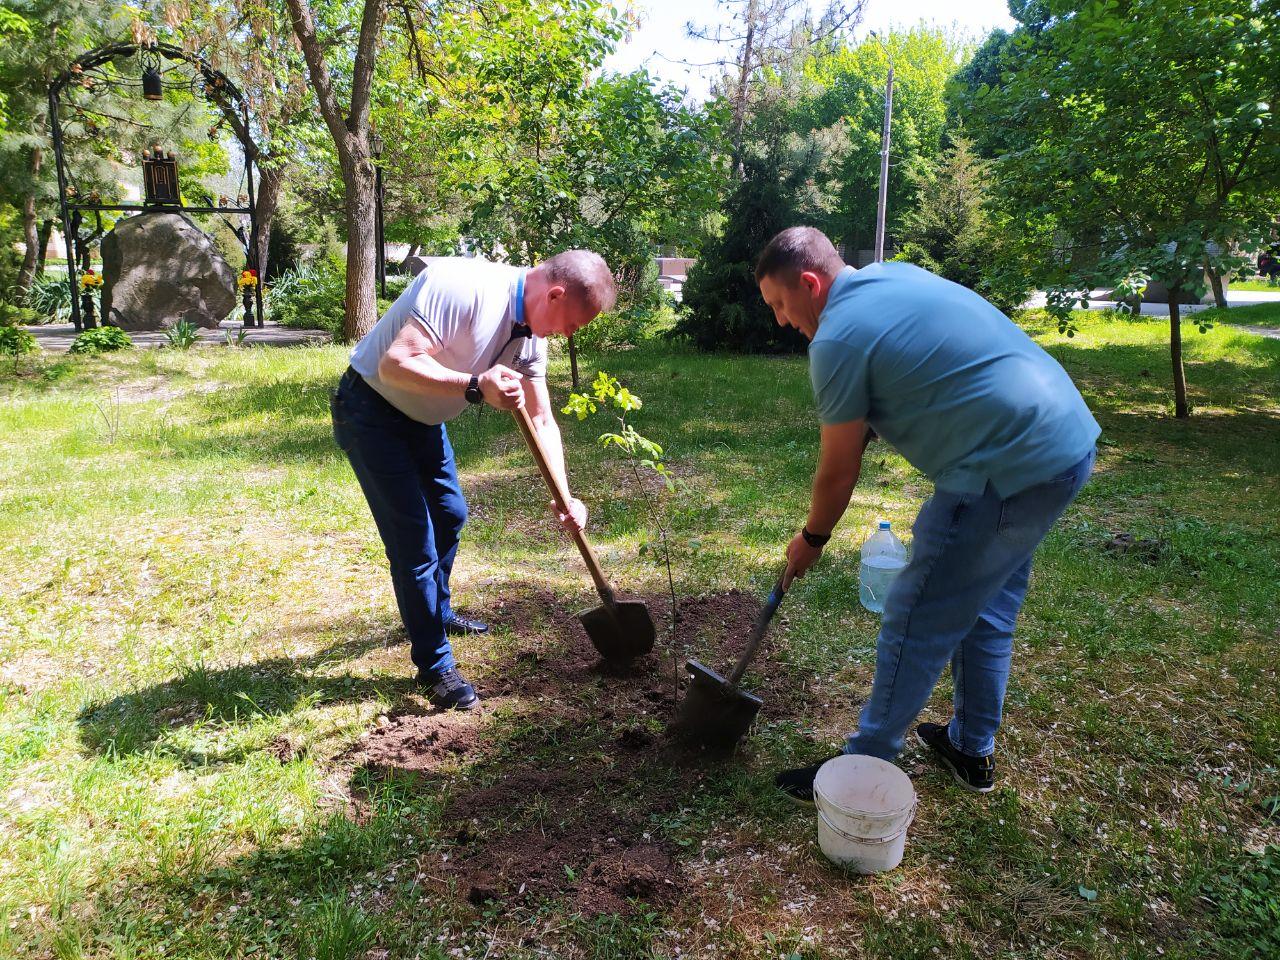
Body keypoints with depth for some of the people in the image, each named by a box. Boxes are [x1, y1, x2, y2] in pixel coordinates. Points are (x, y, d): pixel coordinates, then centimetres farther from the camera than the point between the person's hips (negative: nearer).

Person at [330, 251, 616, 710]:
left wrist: (564, 496, -10)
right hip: (371, 410, -9)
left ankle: (438, 614, 46)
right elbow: (394, 364, -36)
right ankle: (434, 666, 7)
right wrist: (476, 386, -45)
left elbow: (541, 420, 0)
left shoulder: (530, 333, -4)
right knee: (414, 539, -9)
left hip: (423, 416, 9)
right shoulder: (463, 287, -31)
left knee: (450, 514, 22)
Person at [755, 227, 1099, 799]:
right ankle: (972, 750, 37)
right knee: (989, 606, 21)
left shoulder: (838, 338, -13)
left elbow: (839, 472, -5)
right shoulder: (895, 274, 14)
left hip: (1008, 470, -10)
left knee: (916, 621, 1)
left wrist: (811, 540, 11)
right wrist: (867, 422, 20)